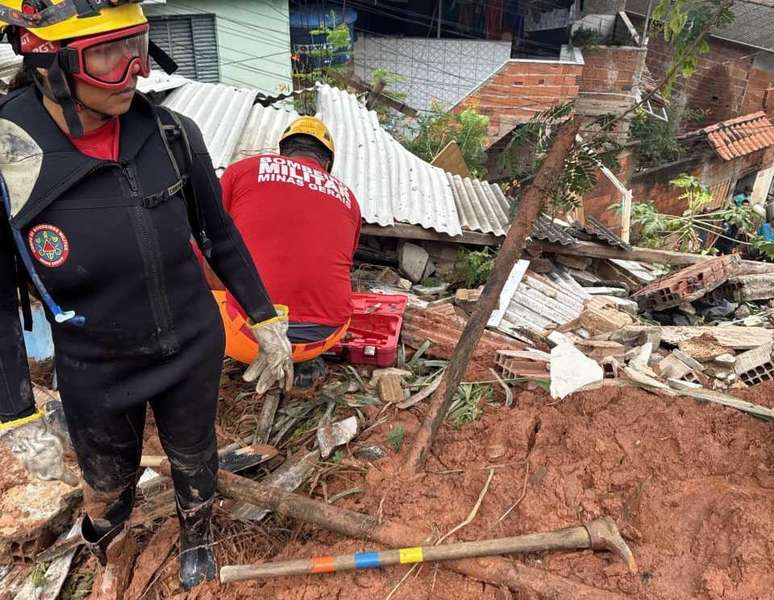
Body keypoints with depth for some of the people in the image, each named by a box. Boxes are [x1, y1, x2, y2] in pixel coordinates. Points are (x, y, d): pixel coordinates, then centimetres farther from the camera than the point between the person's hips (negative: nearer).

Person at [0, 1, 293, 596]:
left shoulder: (173, 135, -17)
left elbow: (220, 238, -2)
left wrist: (267, 322, 3)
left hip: (194, 351, 1)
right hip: (95, 372, -1)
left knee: (194, 460, 24)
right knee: (108, 483, 24)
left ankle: (196, 536, 58)